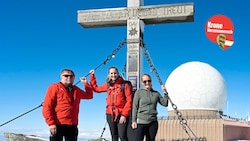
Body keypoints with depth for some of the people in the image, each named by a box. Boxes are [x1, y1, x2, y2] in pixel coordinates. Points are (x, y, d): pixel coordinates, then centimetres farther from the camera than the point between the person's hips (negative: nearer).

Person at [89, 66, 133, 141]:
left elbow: (129, 101, -8)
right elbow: (96, 88, 24)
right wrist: (92, 76, 21)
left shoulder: (125, 85, -5)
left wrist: (124, 115, -13)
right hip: (110, 114, 5)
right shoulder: (108, 85, 9)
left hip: (121, 114, -5)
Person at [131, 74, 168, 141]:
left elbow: (165, 104, 11)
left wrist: (165, 93, -2)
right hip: (141, 121, -3)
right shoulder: (139, 92, 2)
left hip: (153, 122, 4)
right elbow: (135, 107, 1)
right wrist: (134, 121, -5)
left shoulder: (156, 93, 11)